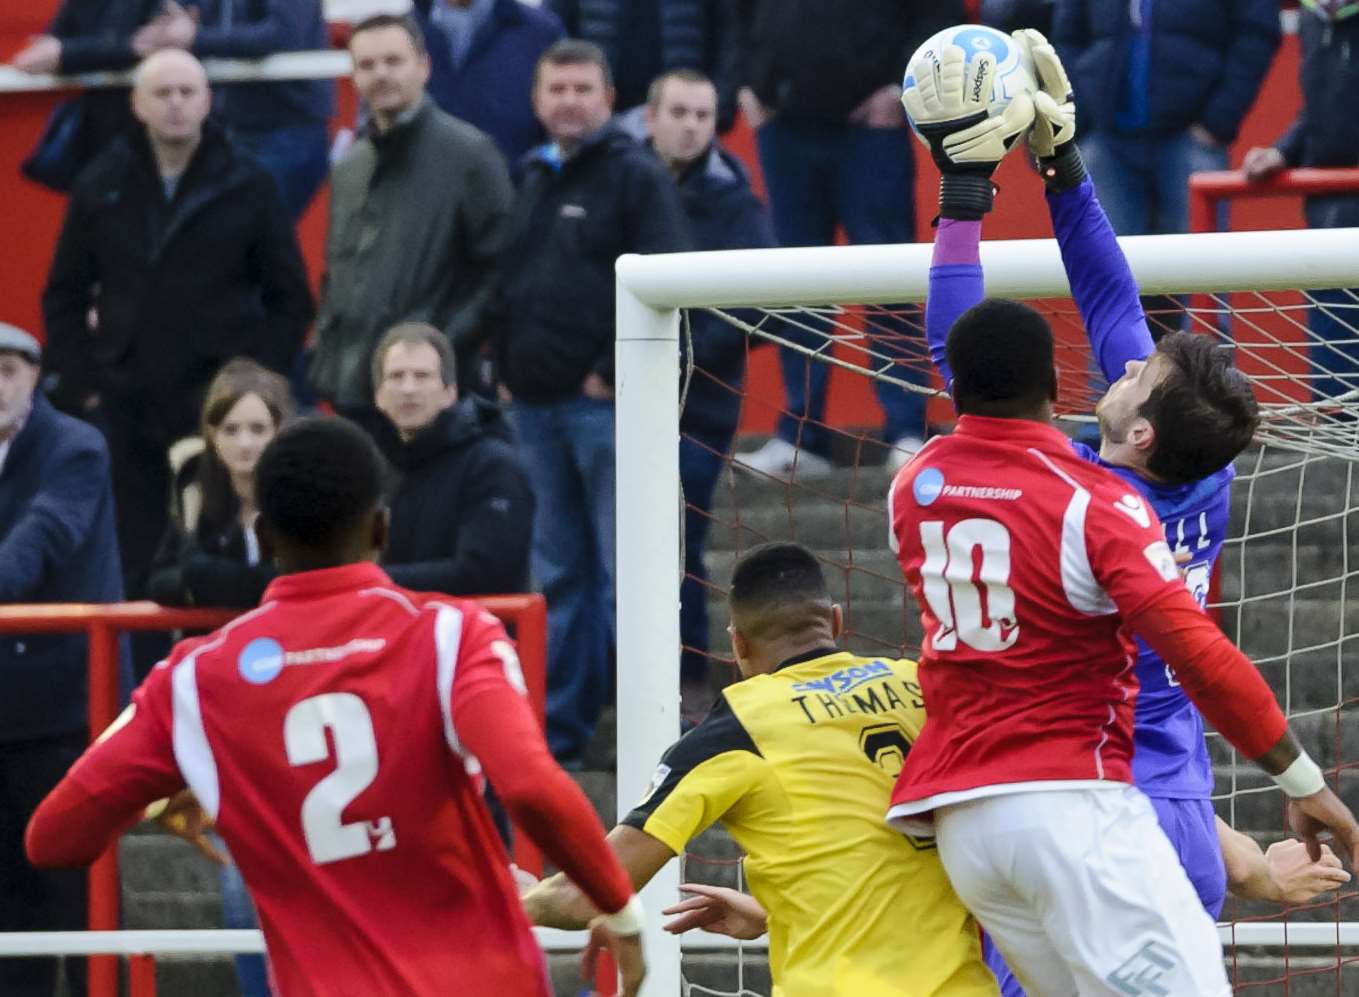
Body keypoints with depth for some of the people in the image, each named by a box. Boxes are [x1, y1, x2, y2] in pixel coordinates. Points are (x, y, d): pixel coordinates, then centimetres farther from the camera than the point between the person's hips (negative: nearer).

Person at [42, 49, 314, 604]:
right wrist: (81, 386, 2)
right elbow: (63, 298, 12)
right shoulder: (101, 188, 8)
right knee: (134, 568, 2)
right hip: (124, 408, 2)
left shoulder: (248, 189, 3)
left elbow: (290, 302, 6)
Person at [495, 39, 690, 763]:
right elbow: (505, 284, 24)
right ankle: (560, 724, 16)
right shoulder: (530, 181, 18)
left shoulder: (636, 177, -4)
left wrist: (618, 371, -15)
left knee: (627, 572, -7)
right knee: (559, 572, 11)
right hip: (534, 404, 7)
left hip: (606, 400, -7)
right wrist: (505, 366, 11)